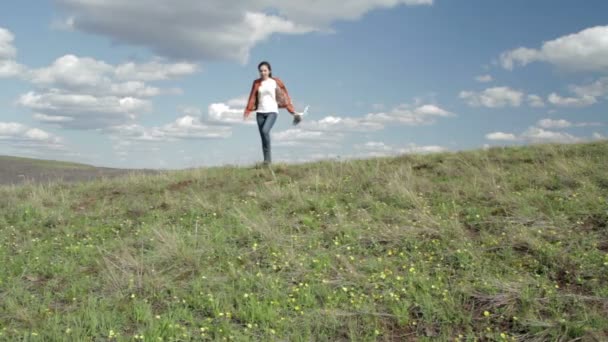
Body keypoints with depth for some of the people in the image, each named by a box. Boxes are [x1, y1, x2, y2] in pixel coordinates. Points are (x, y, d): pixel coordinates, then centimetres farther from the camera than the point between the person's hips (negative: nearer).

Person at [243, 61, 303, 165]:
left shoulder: (275, 82, 1)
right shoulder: (257, 83, 7)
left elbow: (284, 96, 4)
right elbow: (252, 98, 5)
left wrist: (292, 111, 3)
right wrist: (247, 111, -7)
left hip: (272, 111, -4)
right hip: (260, 112, 4)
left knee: (265, 131, -26)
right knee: (263, 137, 2)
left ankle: (268, 157, -15)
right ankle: (267, 160, 10)